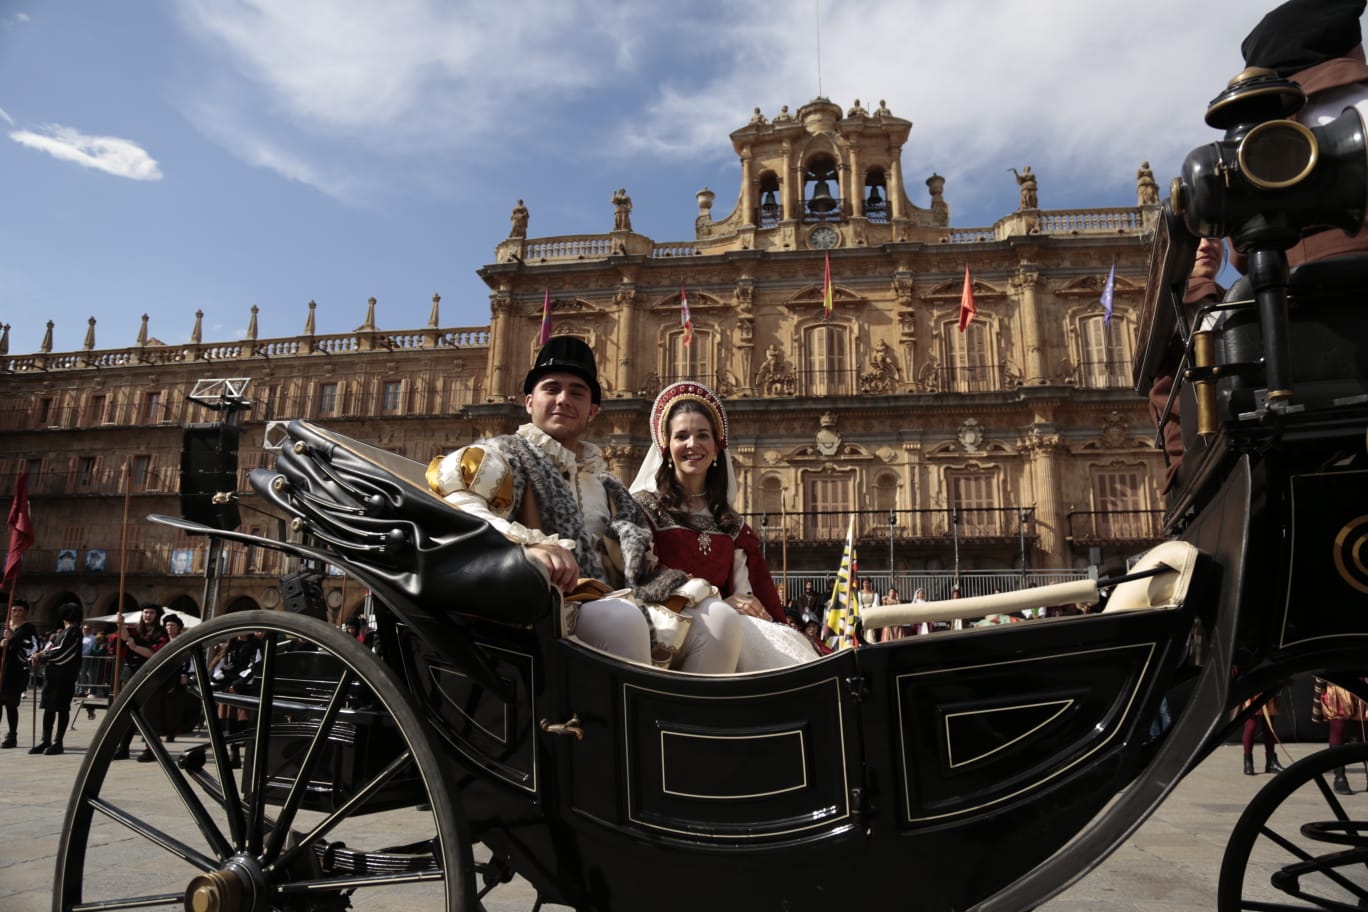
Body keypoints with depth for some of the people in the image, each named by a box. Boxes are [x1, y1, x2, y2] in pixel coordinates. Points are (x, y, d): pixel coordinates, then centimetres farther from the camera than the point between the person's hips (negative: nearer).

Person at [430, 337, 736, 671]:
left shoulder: (605, 484, 26)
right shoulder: (503, 456, 7)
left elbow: (639, 565, 23)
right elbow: (449, 499, -15)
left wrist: (688, 593, 3)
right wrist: (530, 544, -31)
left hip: (612, 611, 6)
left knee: (718, 621, -12)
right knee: (621, 617, -35)